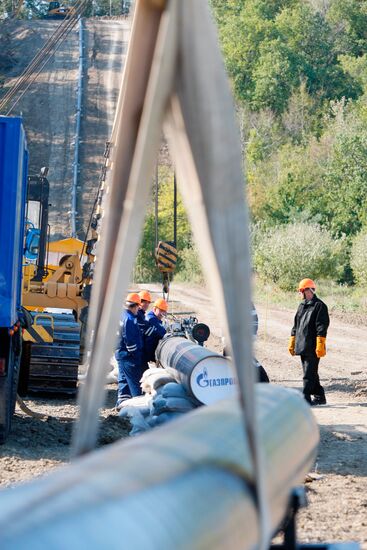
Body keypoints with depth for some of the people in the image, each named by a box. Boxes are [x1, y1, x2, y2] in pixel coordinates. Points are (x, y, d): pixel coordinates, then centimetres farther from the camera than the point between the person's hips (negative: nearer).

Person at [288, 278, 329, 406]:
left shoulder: (319, 306, -7)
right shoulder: (301, 306, 17)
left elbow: (322, 328, -12)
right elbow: (296, 326, 23)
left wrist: (320, 345, -18)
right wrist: (292, 343, 19)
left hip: (313, 347, -8)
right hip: (302, 346, 8)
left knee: (309, 374, -8)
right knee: (311, 373, 13)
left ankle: (306, 398, -9)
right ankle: (319, 397, 21)